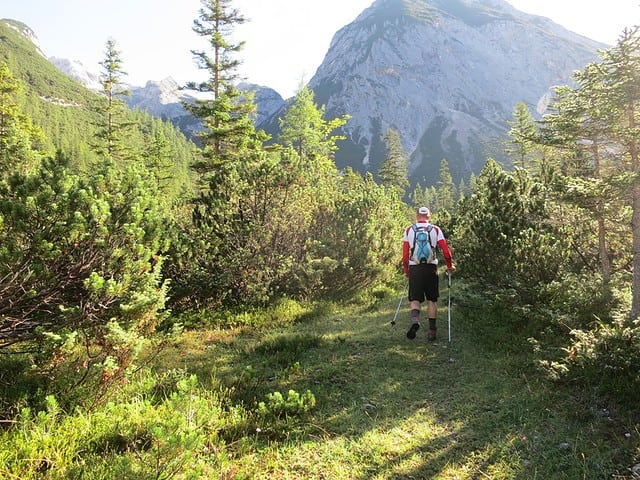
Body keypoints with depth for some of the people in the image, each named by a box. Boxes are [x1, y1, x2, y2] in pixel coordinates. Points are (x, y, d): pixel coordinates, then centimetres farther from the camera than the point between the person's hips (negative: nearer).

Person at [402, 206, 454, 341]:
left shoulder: (409, 230, 5)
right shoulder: (435, 230, 4)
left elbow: (405, 254, 3)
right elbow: (446, 251, -1)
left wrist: (406, 270, 13)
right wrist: (450, 266, 13)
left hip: (414, 268, 0)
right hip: (431, 268, 0)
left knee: (415, 298, 5)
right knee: (432, 300, 9)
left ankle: (415, 319, -24)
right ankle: (432, 331, 11)